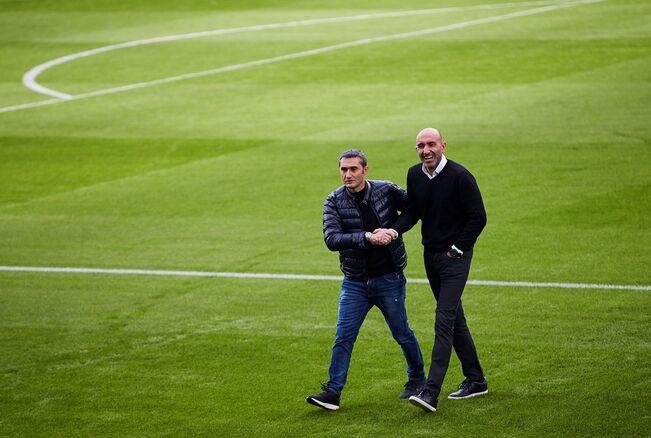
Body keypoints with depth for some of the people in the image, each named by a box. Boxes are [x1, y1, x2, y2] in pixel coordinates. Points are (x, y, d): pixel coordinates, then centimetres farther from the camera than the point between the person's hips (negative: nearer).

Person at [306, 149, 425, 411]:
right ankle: (333, 393, -3)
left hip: (389, 279, -1)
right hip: (355, 282, 1)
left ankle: (417, 379, 32)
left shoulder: (386, 191, -7)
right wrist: (368, 237, -30)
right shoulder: (334, 202, -7)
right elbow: (331, 239, -20)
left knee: (402, 334, 11)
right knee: (343, 337, -5)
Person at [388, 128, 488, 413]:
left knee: (444, 320, -14)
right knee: (454, 318, 15)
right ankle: (476, 380, 28)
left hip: (455, 257, -7)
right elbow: (412, 211, 11)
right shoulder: (414, 175, 3)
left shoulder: (460, 176, -16)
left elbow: (478, 218, -12)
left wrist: (457, 249, -12)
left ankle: (431, 392, -21)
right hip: (431, 255, 7)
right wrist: (394, 231, -9)